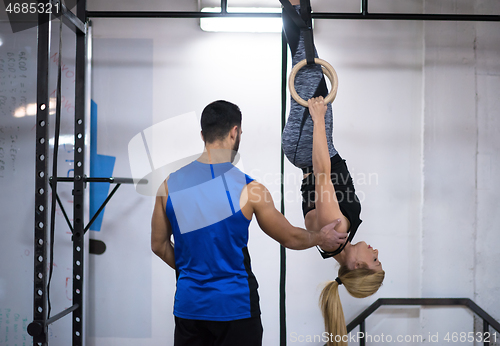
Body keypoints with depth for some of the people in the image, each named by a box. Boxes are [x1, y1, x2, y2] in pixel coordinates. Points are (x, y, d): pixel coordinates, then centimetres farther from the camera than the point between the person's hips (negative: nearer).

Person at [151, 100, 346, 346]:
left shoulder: (170, 185, -3)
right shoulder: (248, 189, -14)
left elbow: (159, 246, 8)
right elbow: (291, 238, -1)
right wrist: (321, 238, 19)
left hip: (188, 304, 4)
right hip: (234, 305, -3)